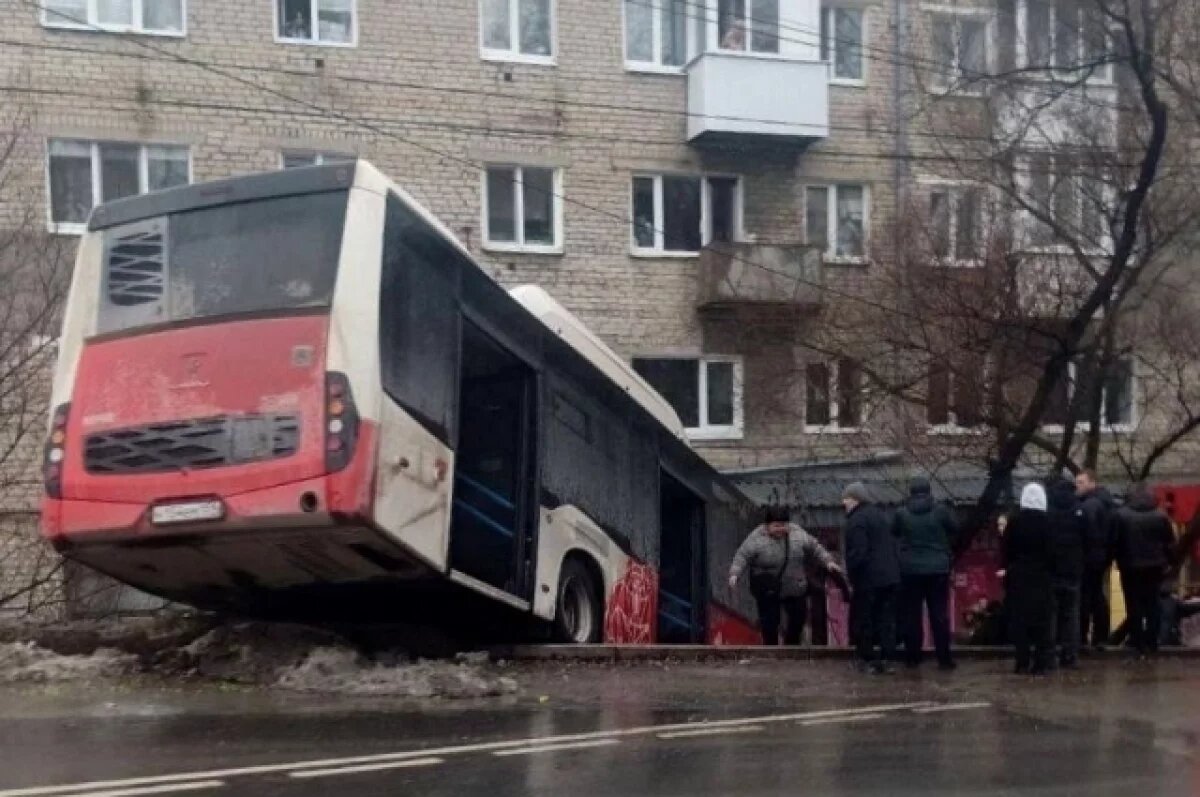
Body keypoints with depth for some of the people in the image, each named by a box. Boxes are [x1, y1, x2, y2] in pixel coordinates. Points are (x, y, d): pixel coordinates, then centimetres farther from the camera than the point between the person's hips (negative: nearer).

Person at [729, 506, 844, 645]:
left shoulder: (797, 534, -1)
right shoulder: (756, 539, -12)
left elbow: (814, 549, 9)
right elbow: (742, 557, -15)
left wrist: (828, 561, 2)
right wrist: (735, 574, -28)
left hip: (795, 588, 4)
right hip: (768, 592, -4)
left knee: (798, 618, 10)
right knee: (770, 623, -1)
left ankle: (791, 645, 31)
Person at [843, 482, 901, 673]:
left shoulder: (856, 521, -14)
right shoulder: (880, 514, 16)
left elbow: (857, 554, -20)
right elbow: (894, 546, 18)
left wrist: (851, 578, -13)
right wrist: (895, 568, 19)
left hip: (868, 579, -8)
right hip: (890, 576, 8)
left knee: (865, 621, 3)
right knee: (887, 618, 8)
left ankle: (867, 659, 7)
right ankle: (887, 659, 7)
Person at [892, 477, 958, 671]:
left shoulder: (902, 513, -4)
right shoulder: (941, 511, -5)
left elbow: (893, 533, 13)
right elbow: (954, 531, 10)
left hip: (910, 569, 0)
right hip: (938, 568, 0)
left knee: (911, 614, 8)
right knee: (940, 614, 3)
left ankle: (913, 656, 11)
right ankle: (944, 658, 2)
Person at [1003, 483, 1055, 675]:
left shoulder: (1015, 521, -3)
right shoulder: (1047, 521, -7)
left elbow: (1007, 549, 0)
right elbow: (1051, 550, -7)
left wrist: (1008, 568, 9)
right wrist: (1049, 569, 3)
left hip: (1018, 576, 1)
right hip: (1041, 575, -1)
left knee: (1019, 619, 5)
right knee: (1041, 619, 3)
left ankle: (1022, 662, 3)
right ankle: (1041, 662, 0)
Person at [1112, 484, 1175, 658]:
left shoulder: (1120, 515, -8)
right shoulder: (1160, 516, -1)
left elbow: (1114, 541, -4)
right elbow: (1170, 543, 3)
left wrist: (1119, 561, 7)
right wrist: (1166, 562, 12)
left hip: (1130, 567, -2)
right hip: (1154, 567, 2)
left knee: (1134, 606, 3)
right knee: (1152, 605, 9)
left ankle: (1138, 645, 3)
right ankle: (1152, 644, 9)